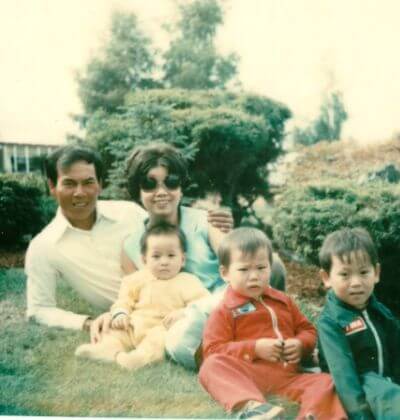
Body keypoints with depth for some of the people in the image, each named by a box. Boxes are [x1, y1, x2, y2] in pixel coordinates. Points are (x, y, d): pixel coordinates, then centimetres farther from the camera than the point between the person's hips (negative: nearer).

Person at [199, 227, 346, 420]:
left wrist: (300, 344, 1)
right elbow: (213, 350, -2)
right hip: (247, 375, -4)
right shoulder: (225, 311, 7)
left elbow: (308, 330, 27)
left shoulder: (283, 302, 22)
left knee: (325, 381, -19)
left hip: (287, 376, 4)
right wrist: (254, 348, -13)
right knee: (212, 366, -32)